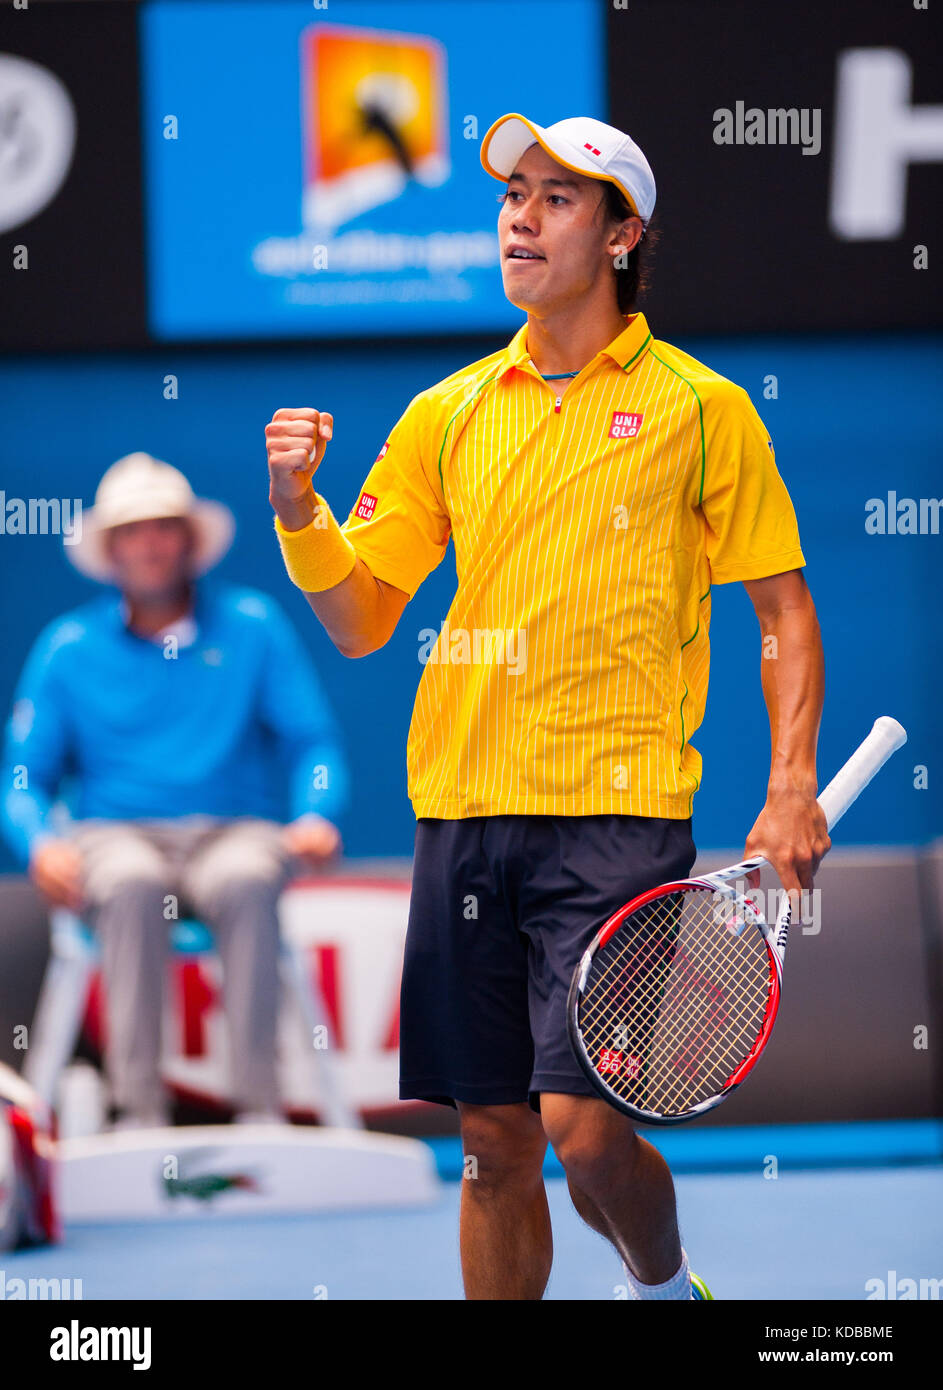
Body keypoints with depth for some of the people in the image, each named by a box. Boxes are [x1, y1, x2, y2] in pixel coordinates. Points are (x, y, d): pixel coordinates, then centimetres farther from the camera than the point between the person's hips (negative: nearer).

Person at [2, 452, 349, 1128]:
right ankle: (139, 1111, -40)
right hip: (115, 837, 0)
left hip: (233, 833, 0)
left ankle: (261, 1106, -39)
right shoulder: (69, 648, 12)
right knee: (132, 886, -38)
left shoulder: (253, 626, 11)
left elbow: (313, 740, 9)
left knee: (247, 883, -38)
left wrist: (316, 816, -13)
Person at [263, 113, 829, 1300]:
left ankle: (664, 1287, 16)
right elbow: (359, 622, 13)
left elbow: (785, 608, 4)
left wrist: (792, 786, -8)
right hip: (465, 808, 4)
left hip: (619, 812, -4)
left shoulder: (701, 409, 1)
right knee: (494, 1141, 6)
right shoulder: (447, 414, 11)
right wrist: (297, 509, -6)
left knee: (582, 1122, -13)